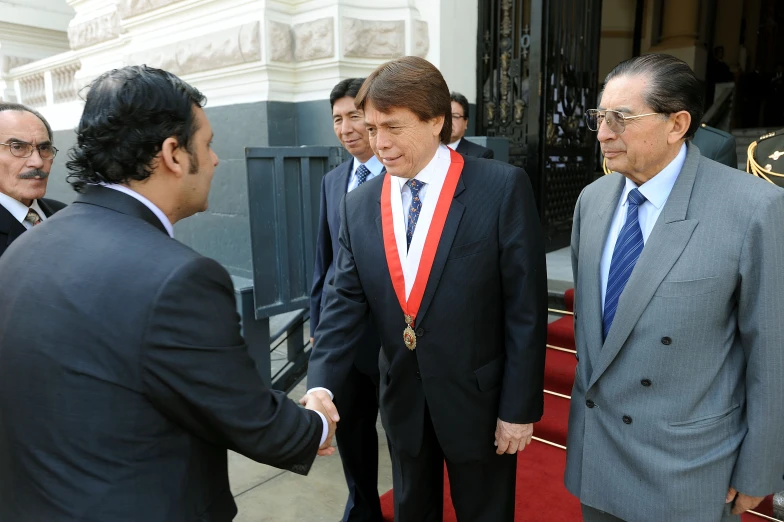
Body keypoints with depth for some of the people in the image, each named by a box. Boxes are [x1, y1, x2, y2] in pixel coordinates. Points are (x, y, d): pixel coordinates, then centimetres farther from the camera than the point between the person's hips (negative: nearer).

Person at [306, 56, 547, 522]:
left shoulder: (503, 188, -14)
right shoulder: (359, 206, -2)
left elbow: (527, 306, -13)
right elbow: (345, 304, -3)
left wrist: (520, 407, -11)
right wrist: (322, 387, -15)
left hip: (478, 400, -3)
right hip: (402, 401, 4)